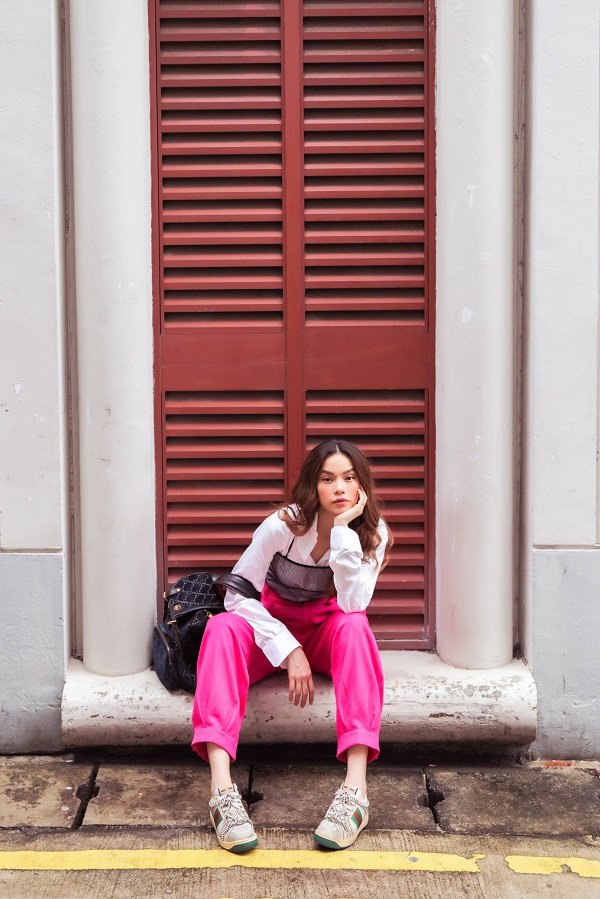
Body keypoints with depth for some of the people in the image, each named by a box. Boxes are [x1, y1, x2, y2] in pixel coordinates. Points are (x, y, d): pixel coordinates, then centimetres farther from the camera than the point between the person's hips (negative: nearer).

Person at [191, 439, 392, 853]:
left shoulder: (372, 532, -14)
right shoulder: (283, 525, -19)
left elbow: (353, 605, -29)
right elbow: (238, 595, -17)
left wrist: (343, 530, -34)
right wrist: (289, 650, -26)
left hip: (326, 632, 1)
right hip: (271, 631, -1)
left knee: (355, 626, -34)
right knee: (224, 627, -33)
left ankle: (356, 787, -44)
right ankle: (221, 787, -45)